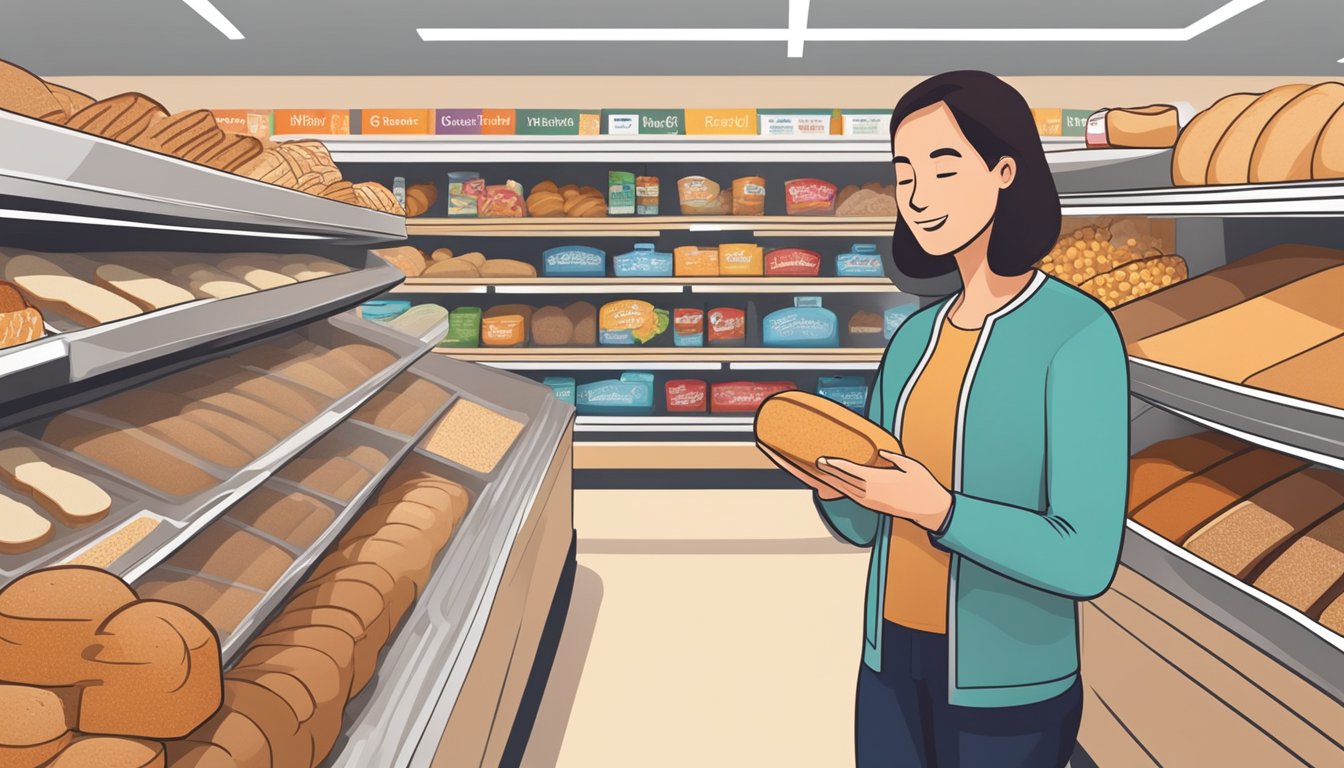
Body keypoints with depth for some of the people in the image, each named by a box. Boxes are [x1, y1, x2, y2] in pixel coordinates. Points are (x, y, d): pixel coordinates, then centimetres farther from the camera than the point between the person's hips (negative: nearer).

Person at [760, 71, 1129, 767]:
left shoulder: (1079, 333, -16)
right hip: (894, 658, 6)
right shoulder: (916, 336, 5)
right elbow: (863, 523, 7)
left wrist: (936, 508, -30)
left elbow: (1086, 562, -19)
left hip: (1004, 681, -6)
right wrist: (827, 477, -14)